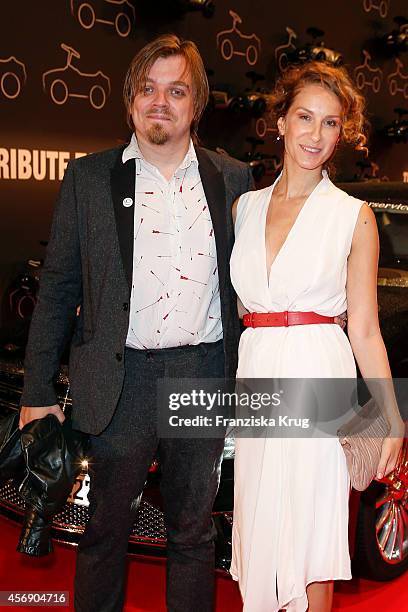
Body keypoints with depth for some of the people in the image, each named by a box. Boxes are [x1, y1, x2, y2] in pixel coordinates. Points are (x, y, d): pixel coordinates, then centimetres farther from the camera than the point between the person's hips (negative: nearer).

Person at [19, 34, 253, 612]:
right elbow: (57, 289, 2)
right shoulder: (89, 178, 1)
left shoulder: (233, 179, 5)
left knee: (194, 532, 16)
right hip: (122, 379, -1)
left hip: (205, 375, 1)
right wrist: (38, 391, -1)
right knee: (105, 529, 12)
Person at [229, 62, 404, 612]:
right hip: (255, 377, 4)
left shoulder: (354, 216, 2)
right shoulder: (245, 207, 12)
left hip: (320, 379, -3)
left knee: (311, 551, 0)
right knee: (258, 535, 10)